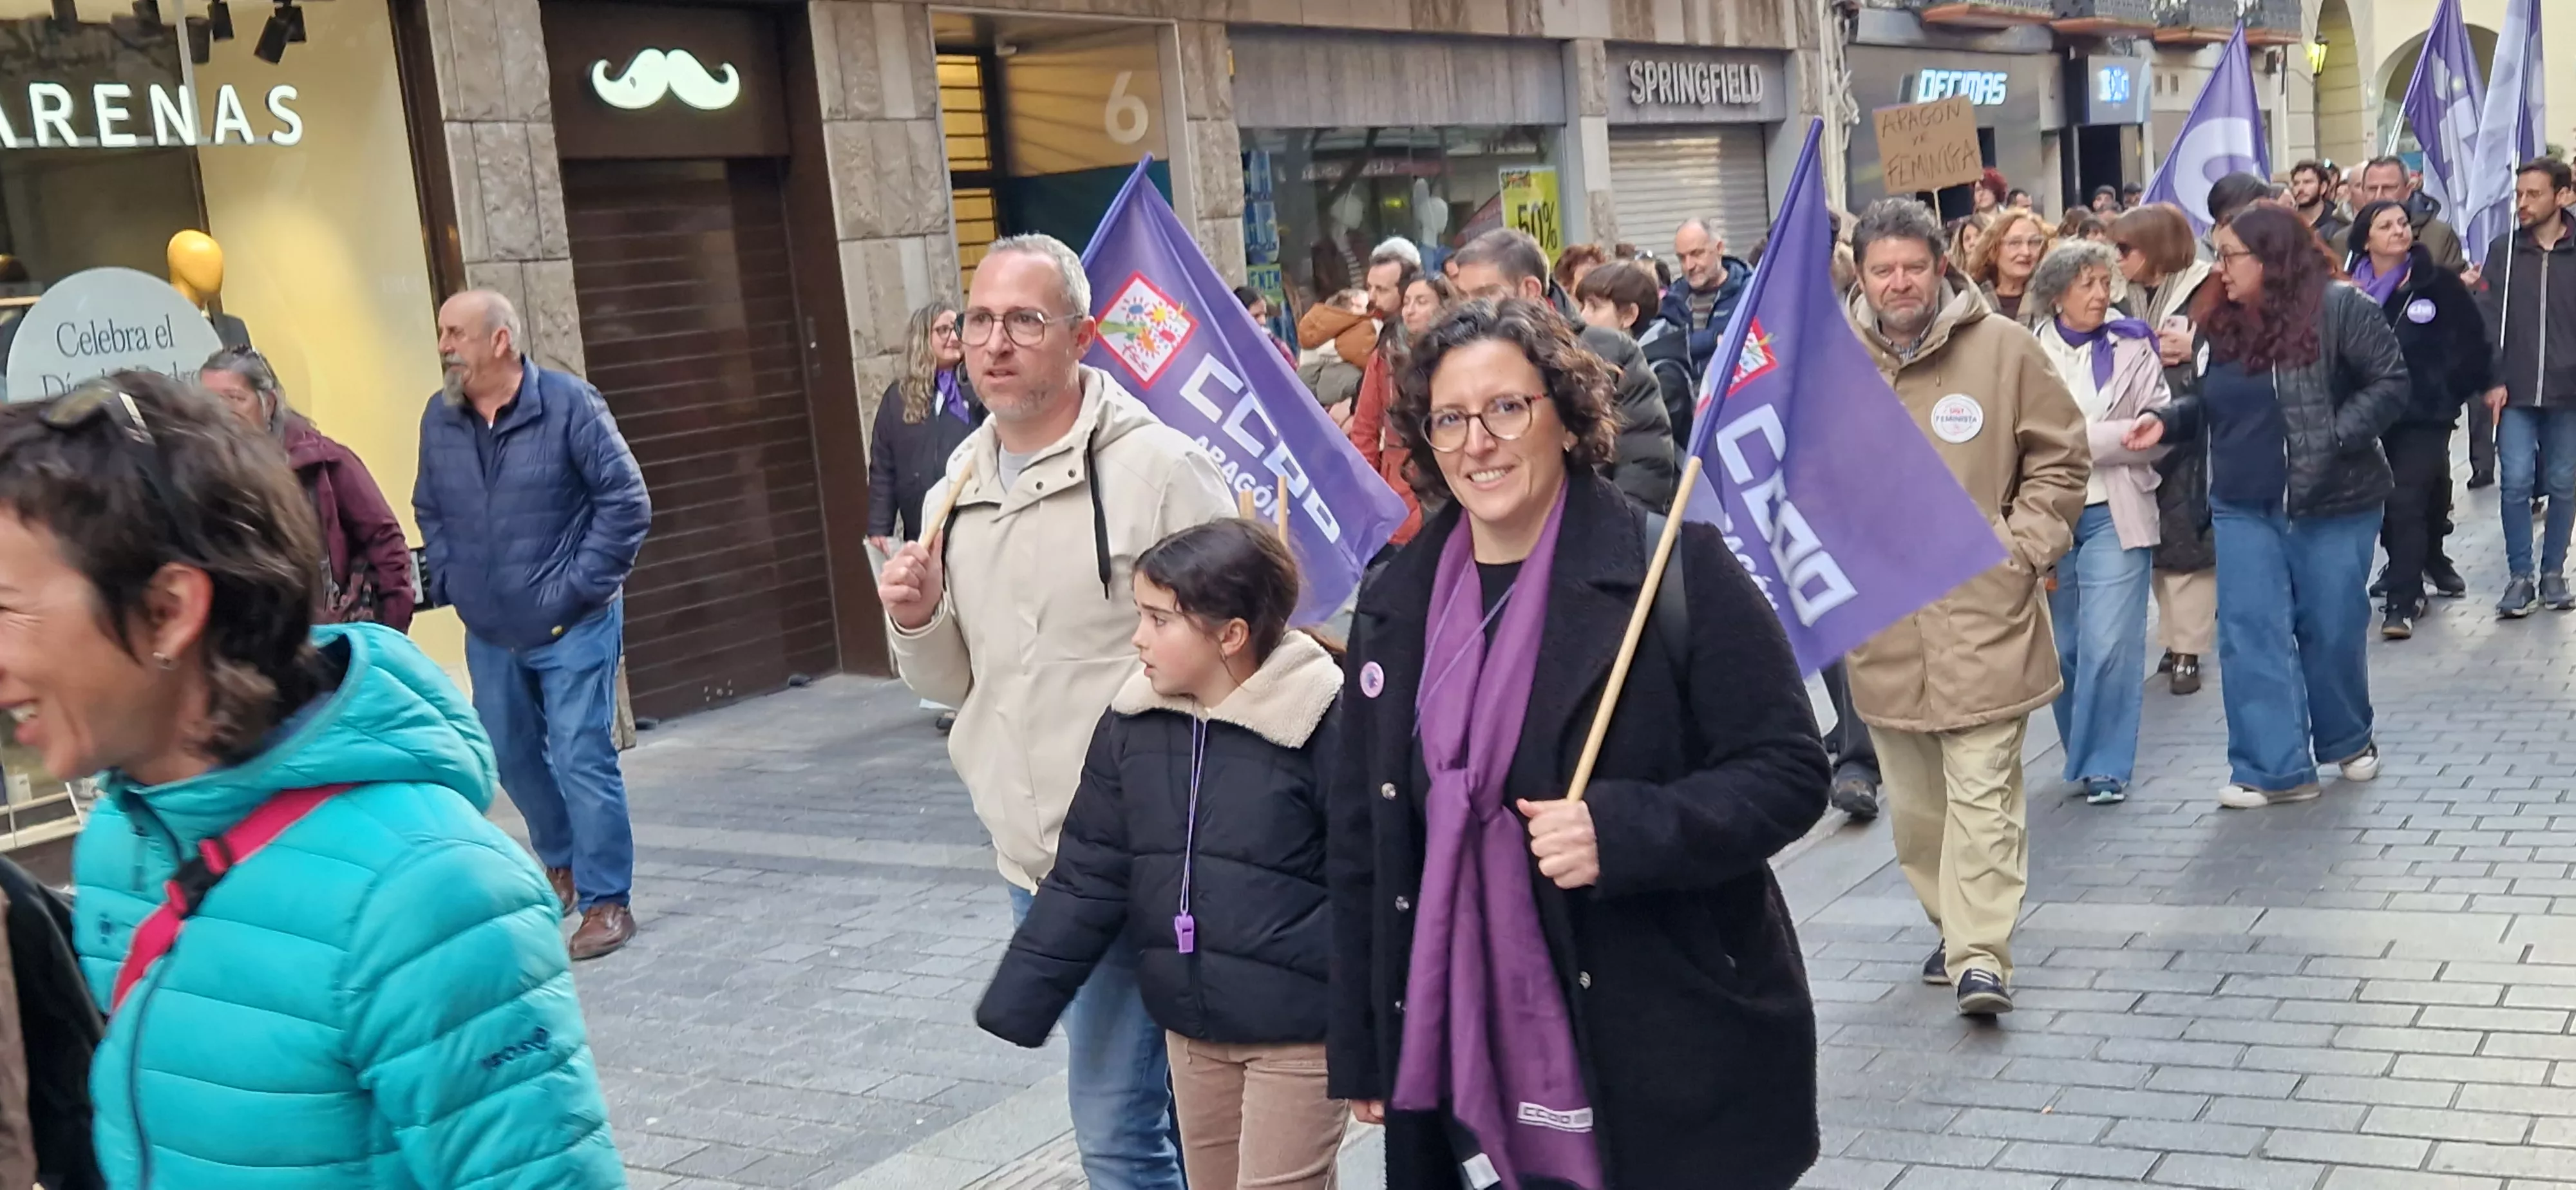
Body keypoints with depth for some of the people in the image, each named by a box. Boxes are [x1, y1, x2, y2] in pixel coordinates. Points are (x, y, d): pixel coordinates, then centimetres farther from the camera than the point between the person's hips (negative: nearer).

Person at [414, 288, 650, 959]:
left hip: (573, 627, -6)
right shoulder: (440, 419, 4)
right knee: (510, 755, 16)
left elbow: (627, 501, -11)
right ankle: (561, 862, 38)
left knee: (582, 759, -7)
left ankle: (606, 901, 3)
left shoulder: (569, 405, -11)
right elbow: (428, 511, 17)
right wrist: (450, 582, 5)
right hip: (488, 632, 6)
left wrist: (579, 587, -13)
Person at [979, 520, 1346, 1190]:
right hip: (1189, 1025, 6)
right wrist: (1016, 1006, 5)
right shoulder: (1133, 725, 0)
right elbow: (1086, 880, 7)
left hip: (1298, 1032, -6)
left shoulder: (1323, 726, -18)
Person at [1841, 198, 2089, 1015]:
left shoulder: (2001, 347, -1)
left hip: (1982, 608, -3)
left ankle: (1981, 954, -6)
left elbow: (2061, 453, 5)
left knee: (1983, 788, -7)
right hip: (1881, 617, 3)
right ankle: (1951, 925, 28)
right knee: (1914, 796, 12)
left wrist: (2026, 545, -4)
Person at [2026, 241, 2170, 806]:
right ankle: (2084, 754, 26)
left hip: (2113, 514, -1)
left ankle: (2105, 765, 3)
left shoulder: (2132, 348, 2)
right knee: (2062, 646, 9)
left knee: (2109, 645, -8)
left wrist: (2083, 436, -12)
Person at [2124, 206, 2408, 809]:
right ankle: (2275, 767, 1)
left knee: (2332, 630, 10)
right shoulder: (2220, 322, 6)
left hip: (2333, 505, -4)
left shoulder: (2339, 308, -12)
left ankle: (2347, 741, 35)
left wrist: (2335, 440, -21)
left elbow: (2389, 383, -12)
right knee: (2250, 633, -3)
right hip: (2244, 508, 5)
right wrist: (2167, 418, -2)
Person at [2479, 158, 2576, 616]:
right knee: (2517, 482, -4)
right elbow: (2489, 319, 1)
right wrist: (2492, 381, -6)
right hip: (2514, 392, 0)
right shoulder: (2503, 249, 3)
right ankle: (2520, 577, 4)